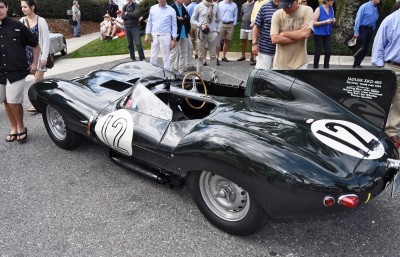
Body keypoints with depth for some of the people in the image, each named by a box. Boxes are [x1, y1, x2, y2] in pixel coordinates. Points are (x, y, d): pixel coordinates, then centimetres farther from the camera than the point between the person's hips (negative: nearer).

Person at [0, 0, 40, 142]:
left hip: (17, 71, -4)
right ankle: (14, 128, 25)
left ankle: (21, 128, 14)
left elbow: (35, 45, 4)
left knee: (13, 101, -8)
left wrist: (34, 64, 1)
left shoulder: (17, 26, -5)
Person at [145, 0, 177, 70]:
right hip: (154, 35, 3)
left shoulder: (171, 10, -2)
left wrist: (174, 39, -4)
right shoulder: (153, 8, 6)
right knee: (153, 56, 7)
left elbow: (174, 25, 0)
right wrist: (147, 35, 7)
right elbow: (149, 22, 11)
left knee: (166, 57, 2)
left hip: (165, 36, -3)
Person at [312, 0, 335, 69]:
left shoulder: (331, 8, 6)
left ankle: (326, 67, 17)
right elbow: (314, 23, -14)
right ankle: (315, 67, 18)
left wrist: (333, 20, -5)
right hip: (319, 34, -5)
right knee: (318, 52, 3)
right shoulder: (319, 9, -12)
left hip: (327, 34, 6)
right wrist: (325, 22, -21)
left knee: (329, 52, 3)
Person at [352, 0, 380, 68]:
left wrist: (373, 29, 8)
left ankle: (357, 64, 14)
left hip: (370, 30, 6)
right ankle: (356, 64, 4)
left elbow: (374, 21, 14)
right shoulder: (364, 6, -8)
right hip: (363, 29, -6)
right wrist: (356, 32, -14)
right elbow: (358, 19, -10)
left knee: (366, 49, 5)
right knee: (363, 47, -9)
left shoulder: (376, 8, 11)